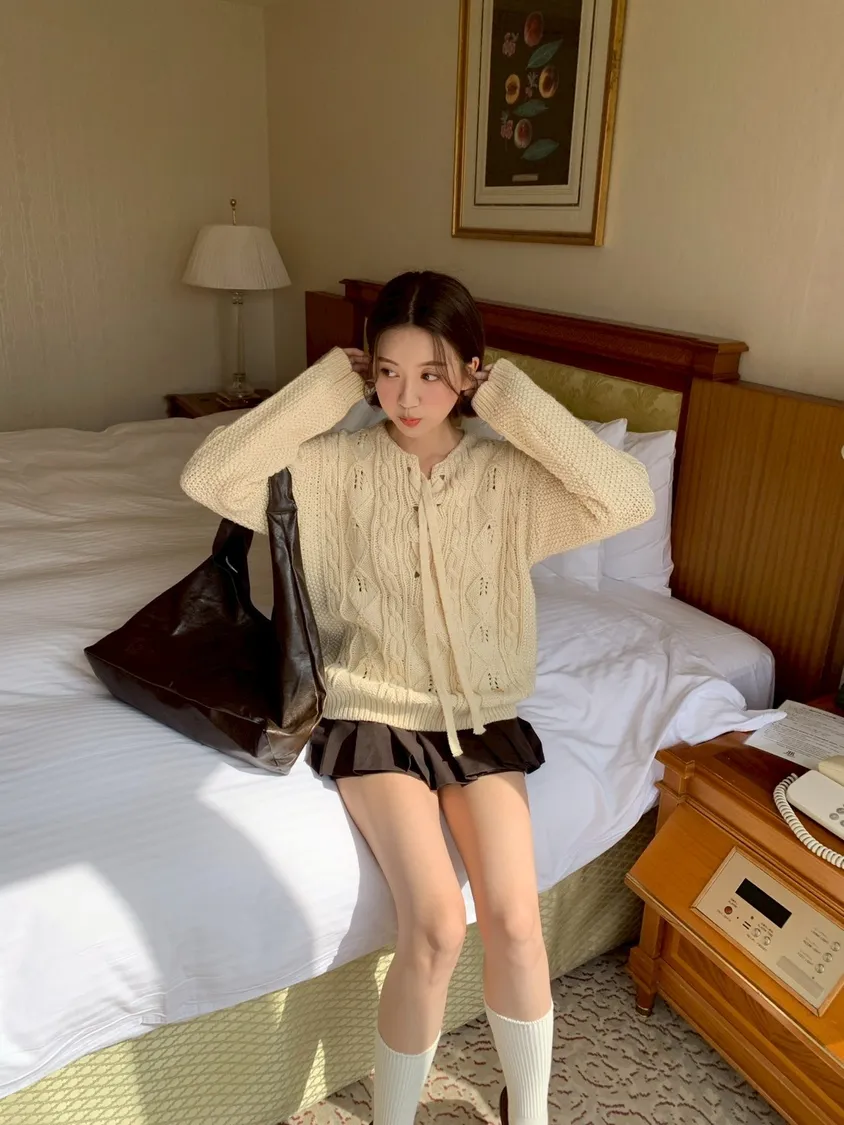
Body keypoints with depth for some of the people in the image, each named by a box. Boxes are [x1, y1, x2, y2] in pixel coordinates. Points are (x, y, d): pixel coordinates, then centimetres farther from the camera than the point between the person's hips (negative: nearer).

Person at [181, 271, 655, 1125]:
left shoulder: (507, 472, -5)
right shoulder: (338, 465, -7)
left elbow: (632, 500, -18)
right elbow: (209, 478, -19)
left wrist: (517, 402, -17)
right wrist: (326, 387, -17)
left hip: (480, 716, 2)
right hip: (374, 715, -1)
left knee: (515, 922, -10)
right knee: (436, 927, -16)